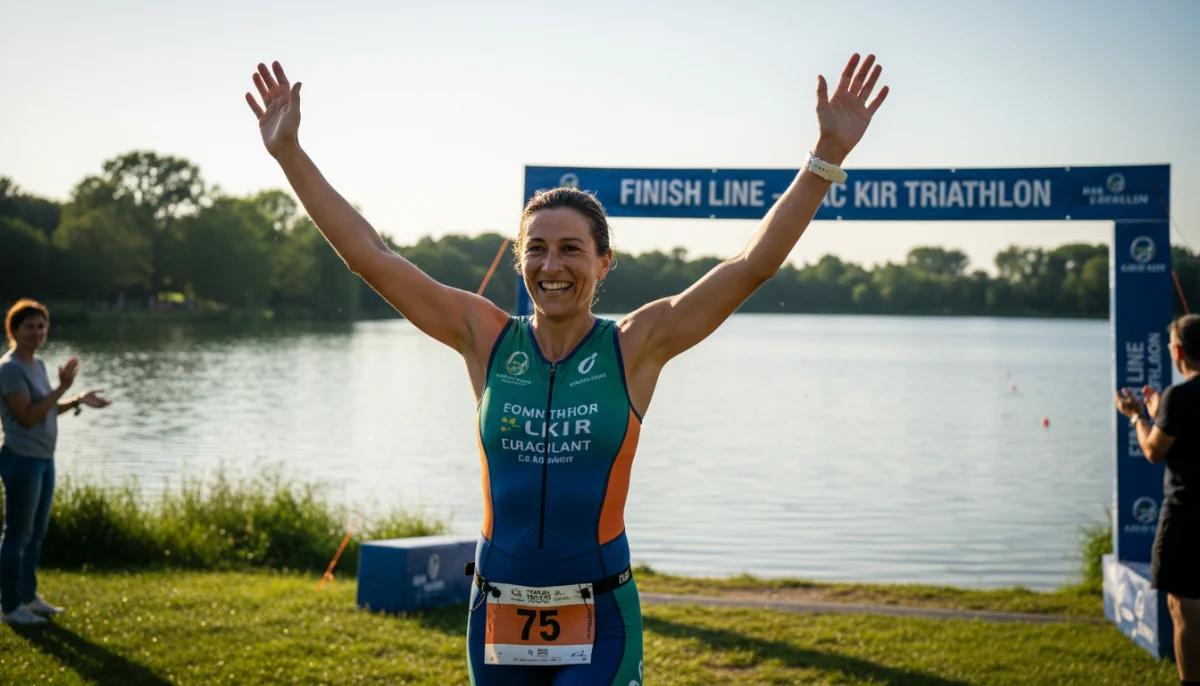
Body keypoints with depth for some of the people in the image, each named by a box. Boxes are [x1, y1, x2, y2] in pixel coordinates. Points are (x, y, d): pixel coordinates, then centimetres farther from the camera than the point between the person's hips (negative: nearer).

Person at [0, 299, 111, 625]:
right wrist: (62, 387, -22)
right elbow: (28, 416, -20)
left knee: (37, 532, 16)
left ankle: (28, 597, 27)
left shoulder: (37, 364, 11)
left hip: (43, 459, 9)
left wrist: (78, 400, 4)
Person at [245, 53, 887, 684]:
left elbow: (753, 264, -9)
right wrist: (289, 152, -1)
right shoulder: (487, 340, 0)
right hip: (499, 618, 3)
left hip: (599, 621, -3)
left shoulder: (635, 347, -4)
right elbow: (369, 256, 0)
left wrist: (828, 154, -15)